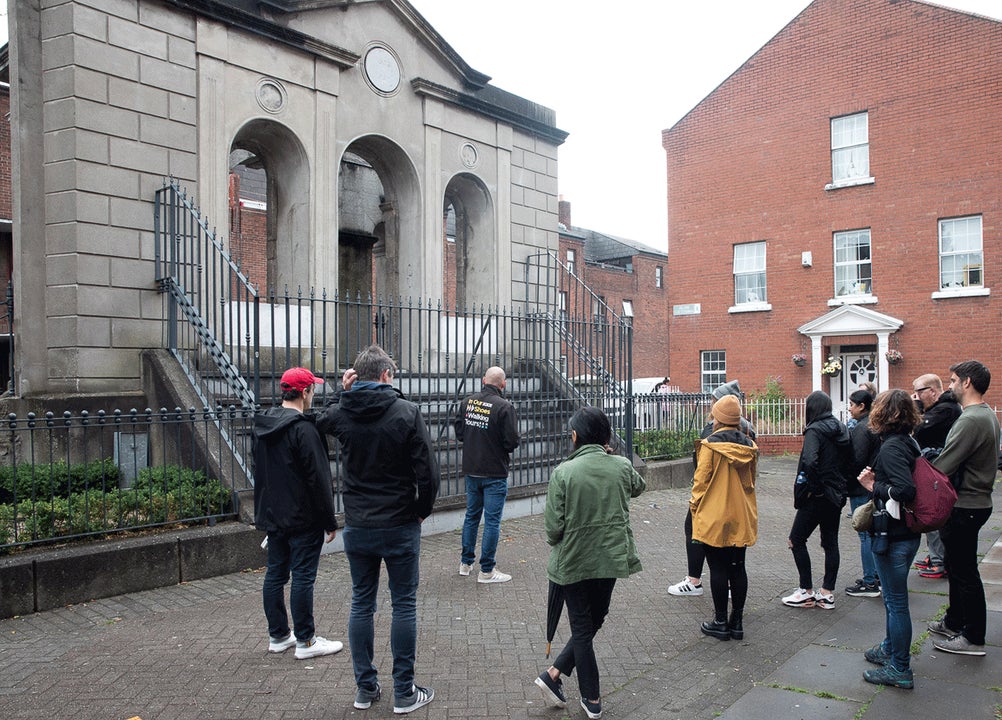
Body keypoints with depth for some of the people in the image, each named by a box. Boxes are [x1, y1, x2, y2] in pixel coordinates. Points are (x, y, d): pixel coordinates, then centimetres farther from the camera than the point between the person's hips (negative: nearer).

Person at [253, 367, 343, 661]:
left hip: (272, 516, 9)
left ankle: (278, 636, 24)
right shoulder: (303, 429, -19)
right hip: (303, 519, -8)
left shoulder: (261, 426, 9)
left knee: (275, 574, 13)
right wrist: (330, 521, -12)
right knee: (303, 577, -1)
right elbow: (318, 479, -18)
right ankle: (306, 641, 7)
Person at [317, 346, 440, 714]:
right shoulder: (406, 411, -13)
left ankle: (365, 687, 23)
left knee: (361, 604, 14)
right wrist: (422, 511, 1)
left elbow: (322, 422, 25)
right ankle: (404, 692, 14)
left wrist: (342, 391, 15)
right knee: (404, 605, 7)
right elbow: (427, 470, -14)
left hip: (357, 527, 4)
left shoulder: (340, 412, -2)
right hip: (400, 526, -3)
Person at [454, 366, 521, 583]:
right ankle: (486, 570, 8)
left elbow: (458, 431, 6)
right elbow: (512, 441, -18)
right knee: (492, 520, 3)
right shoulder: (504, 407, -18)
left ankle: (465, 563, 28)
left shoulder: (467, 402, -1)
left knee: (471, 516, 19)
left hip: (471, 470, 6)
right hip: (495, 472, -6)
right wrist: (505, 449, 3)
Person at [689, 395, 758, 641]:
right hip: (742, 518, 5)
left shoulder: (711, 445, -15)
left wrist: (695, 505, 3)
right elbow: (750, 480, 11)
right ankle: (737, 622, 19)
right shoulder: (749, 446, 2)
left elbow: (701, 480, -12)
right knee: (737, 568, 12)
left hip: (715, 518, -5)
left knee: (718, 569, 3)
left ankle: (720, 622, 11)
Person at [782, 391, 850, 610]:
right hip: (837, 495, 8)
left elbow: (810, 462, -29)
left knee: (796, 540, 3)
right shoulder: (841, 429, 8)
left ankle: (806, 592, 7)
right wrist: (839, 483, 13)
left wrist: (814, 487, -17)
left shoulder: (815, 430, -16)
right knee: (830, 542, 12)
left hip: (817, 496, -8)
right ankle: (827, 594, 18)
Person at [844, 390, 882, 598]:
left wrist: (847, 482, -10)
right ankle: (876, 575, 26)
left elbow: (857, 461, -21)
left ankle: (869, 583, 1)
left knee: (866, 535, -4)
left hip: (862, 489, -10)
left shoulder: (862, 428, -18)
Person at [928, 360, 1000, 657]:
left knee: (964, 571, 1)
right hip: (975, 501, 10)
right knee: (957, 567, 21)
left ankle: (973, 638, 13)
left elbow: (943, 467, -25)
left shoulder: (971, 420, -23)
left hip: (965, 507, -10)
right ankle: (955, 622, 34)